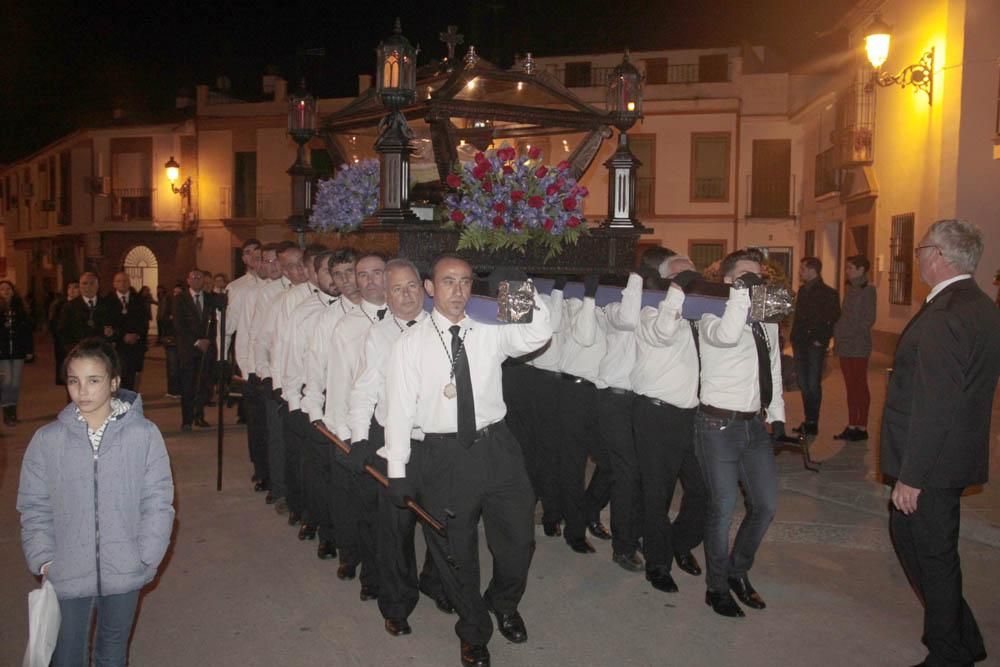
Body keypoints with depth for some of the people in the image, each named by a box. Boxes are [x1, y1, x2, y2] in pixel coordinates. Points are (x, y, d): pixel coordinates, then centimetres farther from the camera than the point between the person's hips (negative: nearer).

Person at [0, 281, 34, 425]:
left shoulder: (20, 310, 6)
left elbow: (28, 330, 6)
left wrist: (30, 350, 2)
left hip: (18, 352, 2)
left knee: (15, 383, 6)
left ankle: (13, 412, 17)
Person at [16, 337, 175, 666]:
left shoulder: (144, 434, -11)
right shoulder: (47, 439, -6)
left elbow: (158, 502, -7)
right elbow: (34, 507, 2)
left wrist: (146, 558, -11)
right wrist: (43, 559, -6)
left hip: (124, 574, 0)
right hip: (67, 575, 1)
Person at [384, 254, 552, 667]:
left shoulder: (490, 332, 2)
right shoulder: (411, 343, -4)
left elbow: (538, 336, -12)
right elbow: (399, 407, -5)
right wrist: (397, 470, -6)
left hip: (496, 447, 2)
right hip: (443, 455, -2)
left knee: (518, 538, 12)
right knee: (455, 550, 13)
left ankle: (504, 604, 46)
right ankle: (473, 631, 40)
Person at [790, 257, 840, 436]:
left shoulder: (828, 293, -7)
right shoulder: (802, 291, 14)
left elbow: (833, 319, -10)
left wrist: (821, 339, -13)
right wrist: (795, 337, 10)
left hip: (815, 344, -7)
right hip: (800, 343, 7)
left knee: (813, 383, -5)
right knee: (803, 383, 9)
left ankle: (813, 422, 1)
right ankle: (808, 420, 16)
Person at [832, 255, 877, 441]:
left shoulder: (867, 290, -8)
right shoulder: (850, 289, 15)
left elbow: (869, 320, -12)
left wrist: (850, 335, -15)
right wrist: (838, 335, 5)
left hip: (858, 347, -7)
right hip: (845, 347, 7)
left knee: (860, 387, 0)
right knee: (850, 387, 10)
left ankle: (862, 428, 6)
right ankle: (851, 426, 16)